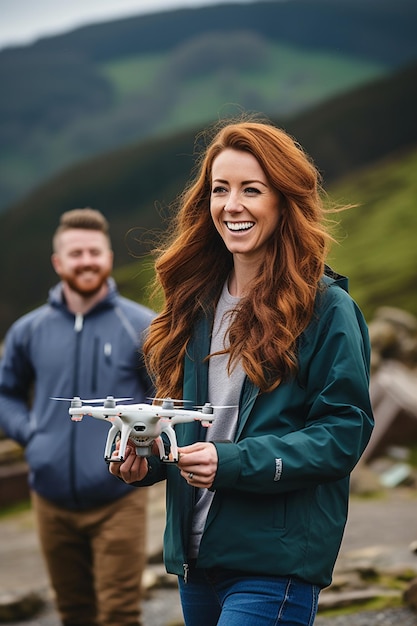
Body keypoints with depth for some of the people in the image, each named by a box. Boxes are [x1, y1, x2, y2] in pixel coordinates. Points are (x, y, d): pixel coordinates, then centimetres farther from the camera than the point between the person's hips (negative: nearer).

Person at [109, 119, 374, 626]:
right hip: (195, 555, 7)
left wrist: (234, 462, -22)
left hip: (277, 565, -6)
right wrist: (143, 459, -1)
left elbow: (345, 431, -13)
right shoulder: (197, 303, 11)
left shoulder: (326, 307, -9)